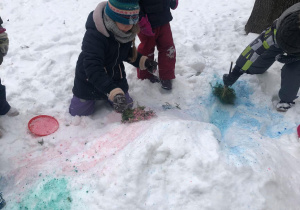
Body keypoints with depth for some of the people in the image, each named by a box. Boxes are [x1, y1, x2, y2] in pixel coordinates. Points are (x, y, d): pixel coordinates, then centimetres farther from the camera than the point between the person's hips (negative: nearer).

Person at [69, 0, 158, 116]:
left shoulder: (127, 31, -13)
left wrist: (142, 61, -10)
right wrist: (114, 92, -54)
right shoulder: (94, 35, -35)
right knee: (80, 112, 2)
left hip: (116, 77, 5)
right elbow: (93, 69, -43)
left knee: (126, 106, 10)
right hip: (89, 80, -5)